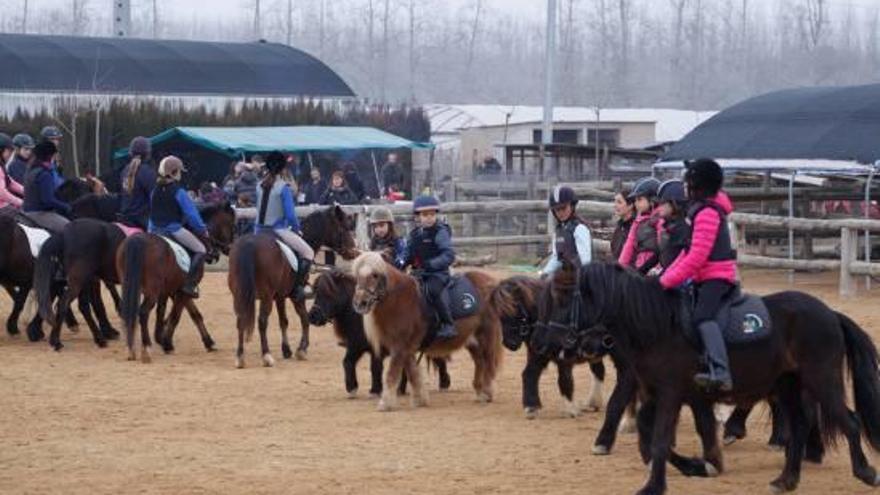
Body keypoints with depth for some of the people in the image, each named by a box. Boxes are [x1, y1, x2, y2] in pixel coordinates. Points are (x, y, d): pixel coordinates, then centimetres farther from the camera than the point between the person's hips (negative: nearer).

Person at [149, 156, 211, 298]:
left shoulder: (156, 190, 10)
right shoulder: (178, 191, -11)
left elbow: (152, 213, 19)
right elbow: (191, 213, -9)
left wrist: (151, 230, 29)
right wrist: (202, 229, 3)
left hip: (156, 230, 7)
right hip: (174, 229, -7)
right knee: (201, 249, -4)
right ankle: (190, 284, -18)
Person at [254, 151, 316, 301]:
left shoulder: (260, 186, 6)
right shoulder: (284, 187, -11)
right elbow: (290, 215, -13)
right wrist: (297, 229, 5)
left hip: (260, 230, 6)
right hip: (279, 230, -6)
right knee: (307, 252, 1)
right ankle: (298, 286, -11)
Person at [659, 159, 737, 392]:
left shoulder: (707, 213, -15)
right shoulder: (701, 209, 18)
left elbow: (697, 256, -22)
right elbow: (689, 251, 20)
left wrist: (668, 280, -18)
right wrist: (667, 274, 10)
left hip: (716, 276, -11)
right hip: (704, 277, 11)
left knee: (703, 316, -28)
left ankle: (720, 372, -43)